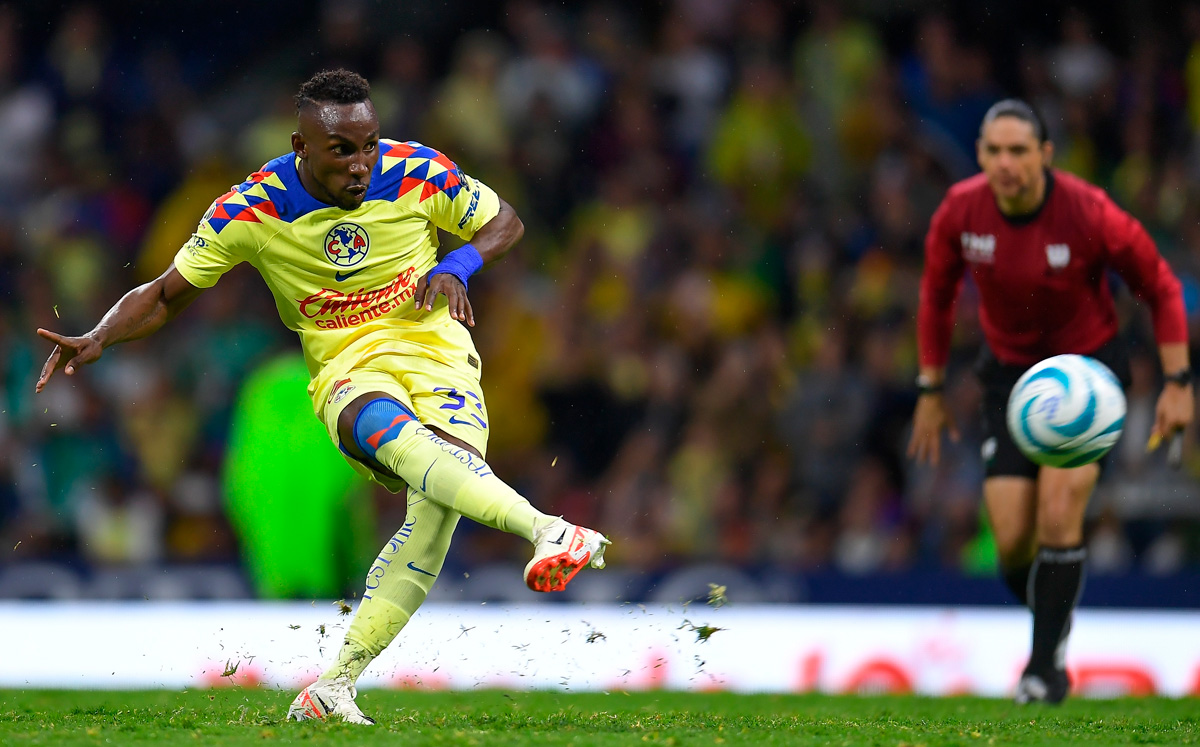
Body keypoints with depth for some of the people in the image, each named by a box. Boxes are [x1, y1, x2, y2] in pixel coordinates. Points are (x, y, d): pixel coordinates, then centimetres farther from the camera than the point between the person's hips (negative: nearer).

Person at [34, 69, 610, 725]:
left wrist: (457, 265, -9)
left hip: (436, 355, 1)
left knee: (436, 507, -27)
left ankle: (337, 682, -21)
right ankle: (547, 531, -57)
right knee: (405, 442, -38)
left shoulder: (419, 174, -6)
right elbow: (165, 295, 5)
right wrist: (97, 340, -12)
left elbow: (504, 222, 11)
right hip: (348, 371, -1)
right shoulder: (252, 210, -7)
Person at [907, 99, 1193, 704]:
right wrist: (930, 388, 8)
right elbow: (937, 293, 5)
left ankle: (1046, 665, -5)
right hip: (1009, 370, 3)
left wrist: (1177, 382, -11)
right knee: (1012, 540, -6)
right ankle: (1052, 628, 25)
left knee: (1058, 510, -19)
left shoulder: (1090, 214, -23)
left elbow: (1160, 286, -8)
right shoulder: (960, 211, -14)